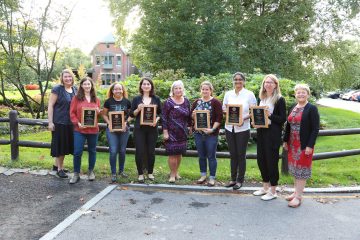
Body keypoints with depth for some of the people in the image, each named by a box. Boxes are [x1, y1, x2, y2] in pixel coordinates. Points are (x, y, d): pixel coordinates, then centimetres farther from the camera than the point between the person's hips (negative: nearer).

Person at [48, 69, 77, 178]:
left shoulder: (75, 89, 9)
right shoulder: (57, 89, -9)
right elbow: (50, 106, -10)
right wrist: (50, 122, -14)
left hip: (70, 123, 6)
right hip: (59, 122, -6)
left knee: (65, 145, 14)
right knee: (60, 144, 2)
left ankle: (56, 165, 32)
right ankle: (60, 168, 16)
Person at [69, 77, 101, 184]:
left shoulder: (96, 99, 10)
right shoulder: (76, 98, 1)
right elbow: (72, 113, -2)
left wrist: (98, 111, -5)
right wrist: (77, 123, -15)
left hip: (93, 129, 3)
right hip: (79, 129, -3)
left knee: (92, 151, 12)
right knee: (77, 152, -5)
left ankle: (91, 171, 28)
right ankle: (76, 174, 8)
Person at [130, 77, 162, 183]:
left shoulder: (156, 99, 7)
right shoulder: (136, 99, 5)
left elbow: (160, 113, 9)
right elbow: (132, 114, 4)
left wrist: (156, 120, -10)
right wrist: (138, 109, -14)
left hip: (152, 128, 1)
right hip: (139, 129, -1)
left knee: (151, 151, 7)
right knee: (139, 151, -1)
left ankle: (150, 173, 22)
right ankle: (140, 174, 13)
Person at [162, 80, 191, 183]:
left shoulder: (186, 101, 8)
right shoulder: (168, 102, -6)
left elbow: (189, 116, 18)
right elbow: (164, 118, -8)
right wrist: (165, 132, -12)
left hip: (183, 132, 4)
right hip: (172, 132, -4)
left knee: (179, 153, 12)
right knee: (173, 154, -3)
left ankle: (176, 171, 29)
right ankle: (172, 174, 10)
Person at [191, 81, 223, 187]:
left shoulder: (216, 102, -4)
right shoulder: (197, 102, 11)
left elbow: (219, 118, -9)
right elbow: (191, 116, 16)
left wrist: (212, 129, -19)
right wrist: (193, 114, -7)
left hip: (211, 134, -4)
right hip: (198, 133, 5)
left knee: (211, 156, 3)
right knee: (201, 156, 13)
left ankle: (212, 178, 14)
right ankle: (203, 175, 27)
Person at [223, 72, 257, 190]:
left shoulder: (249, 94, -2)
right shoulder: (228, 94, 8)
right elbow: (223, 109, 11)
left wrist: (244, 118, -18)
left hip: (243, 129, -3)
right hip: (229, 128, 3)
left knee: (241, 154, 4)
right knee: (233, 154, 11)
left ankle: (240, 180, 17)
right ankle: (233, 179, 22)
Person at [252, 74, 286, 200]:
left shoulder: (279, 99, -7)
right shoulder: (262, 98, 12)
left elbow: (283, 119, -10)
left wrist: (270, 115, -22)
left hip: (273, 134, -7)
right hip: (261, 132, 7)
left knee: (272, 160, 0)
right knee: (261, 159, 12)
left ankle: (273, 191, 14)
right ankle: (265, 187, 29)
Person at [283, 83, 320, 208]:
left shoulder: (312, 109, -9)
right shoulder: (293, 108, 10)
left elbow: (315, 129, -13)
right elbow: (288, 126, 14)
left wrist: (310, 146, -17)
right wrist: (285, 141, 10)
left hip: (304, 145, -6)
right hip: (292, 144, 6)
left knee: (301, 169, 1)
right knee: (295, 168, 14)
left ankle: (298, 196, 10)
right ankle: (296, 191, 27)